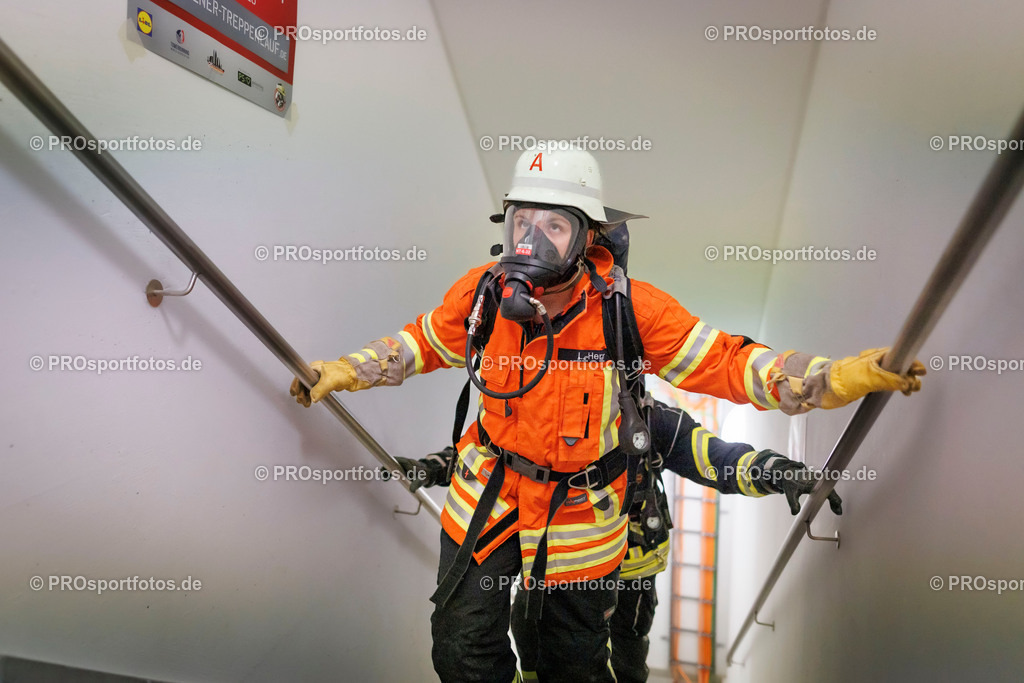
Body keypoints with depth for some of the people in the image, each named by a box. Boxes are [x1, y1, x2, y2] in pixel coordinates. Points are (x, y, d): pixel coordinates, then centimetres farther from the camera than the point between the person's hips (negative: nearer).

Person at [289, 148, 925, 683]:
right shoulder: (483, 293, -14)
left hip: (582, 510, -2)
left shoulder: (629, 306, -22)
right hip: (489, 492, 2)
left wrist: (846, 375, -29)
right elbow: (422, 344, 5)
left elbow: (728, 363, -19)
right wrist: (341, 371, 5)